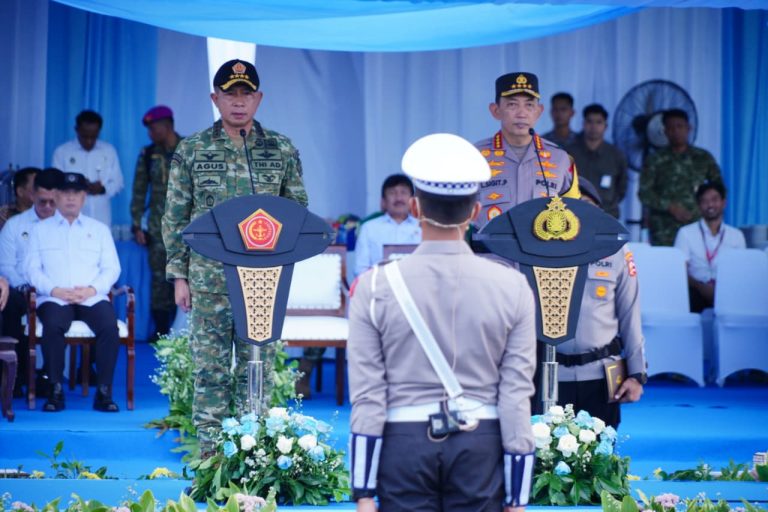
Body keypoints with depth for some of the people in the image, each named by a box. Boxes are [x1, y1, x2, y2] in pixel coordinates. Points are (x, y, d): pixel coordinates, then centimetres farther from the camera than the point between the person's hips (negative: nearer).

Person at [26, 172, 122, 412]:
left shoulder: (99, 229, 19)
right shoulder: (41, 230, 16)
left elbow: (112, 268, 10)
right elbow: (33, 269, 6)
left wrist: (92, 289, -9)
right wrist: (55, 290, -11)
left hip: (92, 298, 1)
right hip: (54, 298, -1)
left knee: (109, 327, -30)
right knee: (53, 326, -35)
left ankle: (104, 391, -24)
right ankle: (55, 390, -25)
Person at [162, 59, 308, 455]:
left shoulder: (282, 151, 5)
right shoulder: (192, 150, 2)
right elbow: (175, 217, 4)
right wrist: (179, 276, 0)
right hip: (209, 277, -1)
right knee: (210, 369, 1)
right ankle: (210, 453, 8)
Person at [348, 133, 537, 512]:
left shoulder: (376, 287, -6)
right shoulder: (512, 287, -3)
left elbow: (366, 398, -7)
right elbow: (518, 398, -4)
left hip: (404, 441, -1)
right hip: (481, 442, 1)